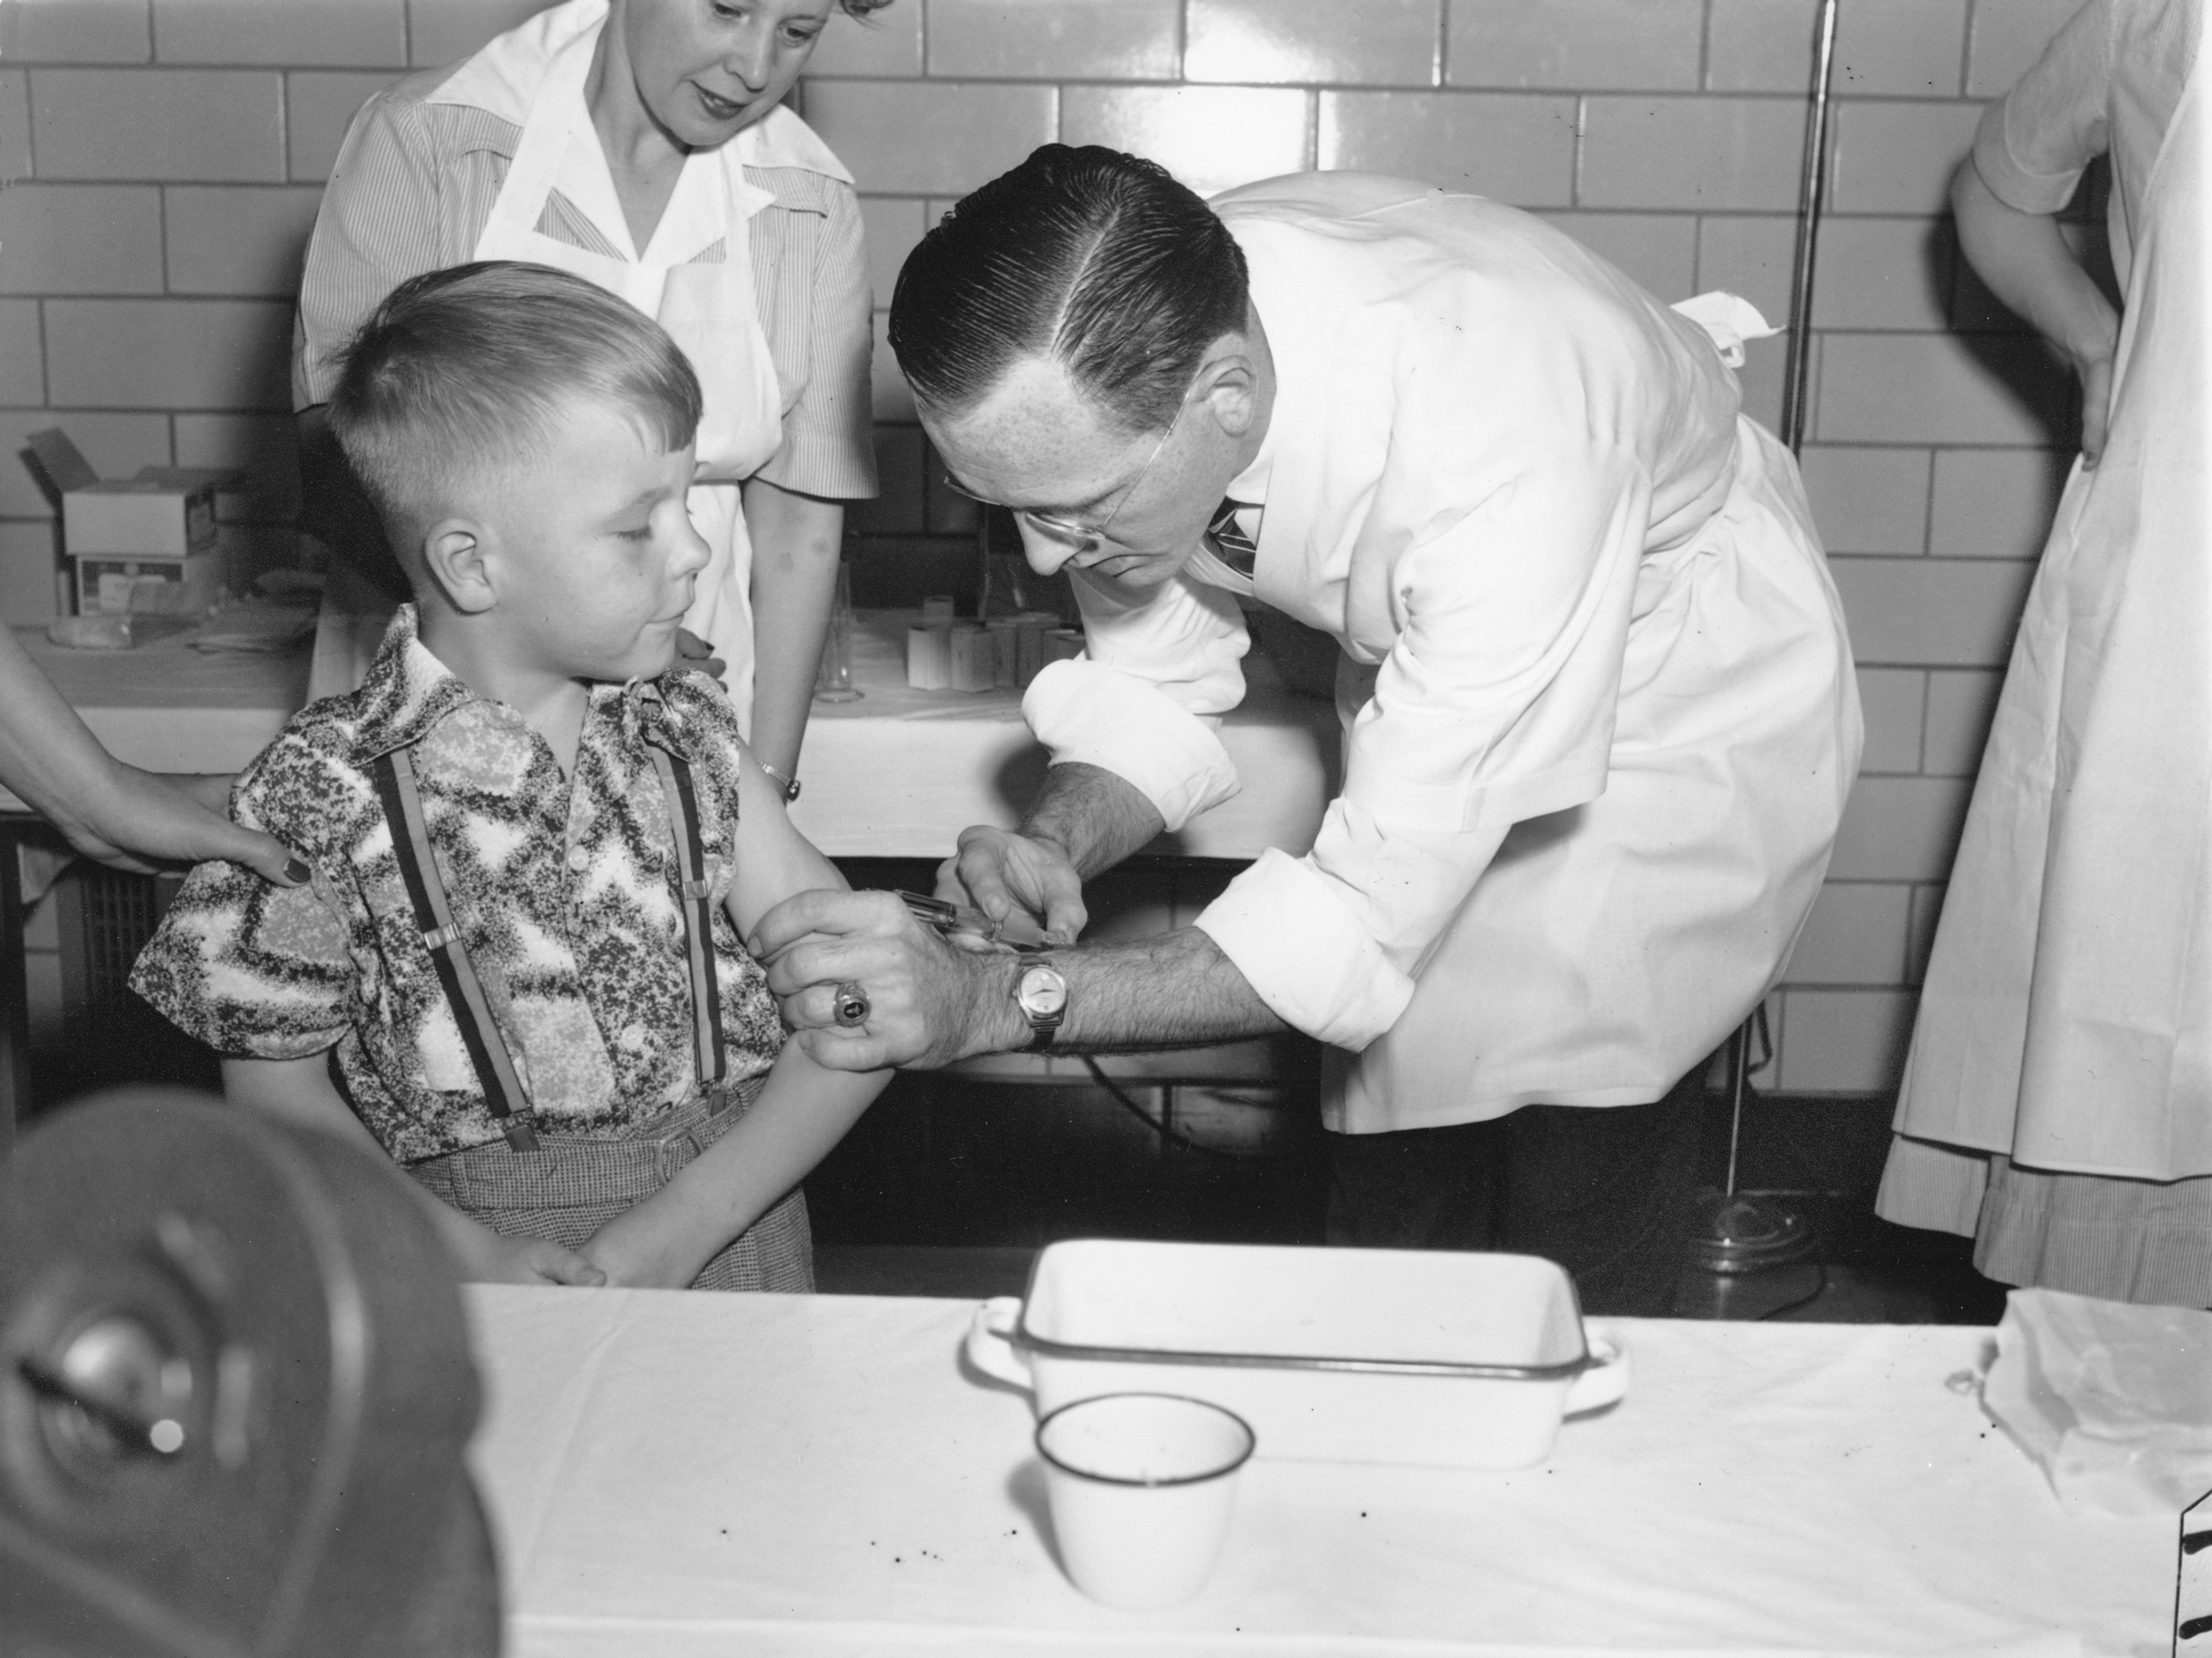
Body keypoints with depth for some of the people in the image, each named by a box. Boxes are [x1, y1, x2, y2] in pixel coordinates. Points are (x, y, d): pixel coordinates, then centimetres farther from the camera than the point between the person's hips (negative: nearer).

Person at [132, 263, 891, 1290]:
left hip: (730, 1244, 3)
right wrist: (469, 1252, -11)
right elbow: (273, 1086, 3)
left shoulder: (683, 736, 4)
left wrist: (681, 1226, -9)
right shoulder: (328, 789, -5)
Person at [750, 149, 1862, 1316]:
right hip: (1429, 663, 5)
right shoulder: (1117, 356, -25)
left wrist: (994, 1003, -42)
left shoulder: (1497, 458, -43)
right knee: (1393, 1201, 8)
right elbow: (1155, 693, -9)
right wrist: (1054, 845, -30)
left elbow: (1367, 928, -38)